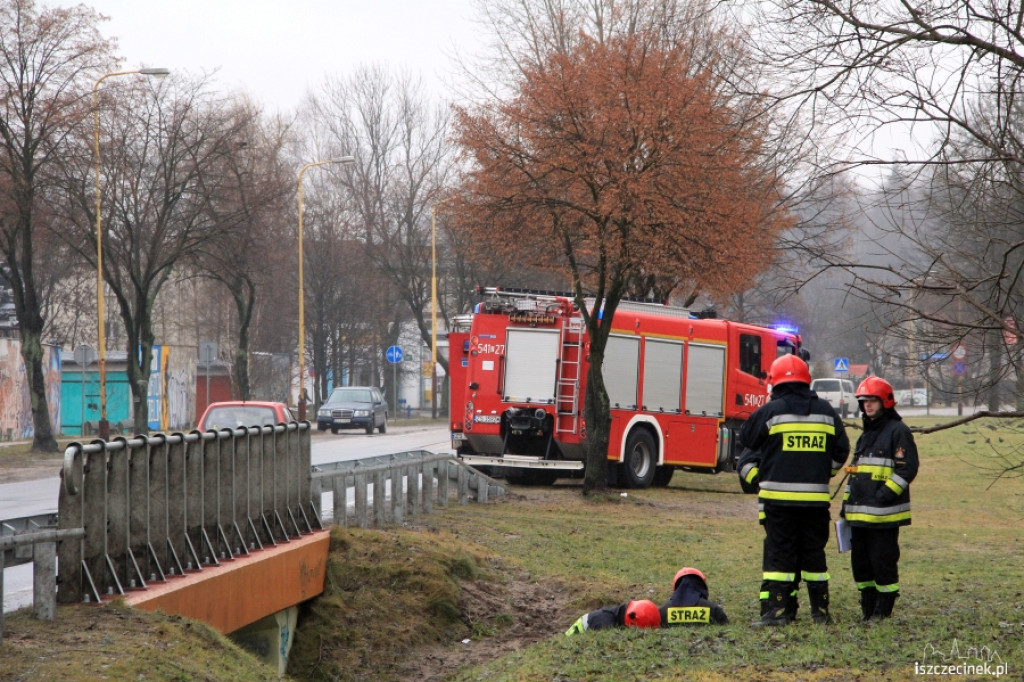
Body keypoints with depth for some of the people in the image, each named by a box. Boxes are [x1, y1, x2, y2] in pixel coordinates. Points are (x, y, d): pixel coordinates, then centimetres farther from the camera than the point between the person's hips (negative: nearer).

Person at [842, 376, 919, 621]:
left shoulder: (898, 431, -6)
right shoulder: (866, 435, 21)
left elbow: (907, 468, -13)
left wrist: (885, 494, -20)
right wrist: (847, 502, 20)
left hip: (883, 514, -9)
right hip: (859, 514, 9)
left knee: (884, 562, -4)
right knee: (860, 561, 11)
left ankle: (883, 609, 3)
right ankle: (868, 610, 18)